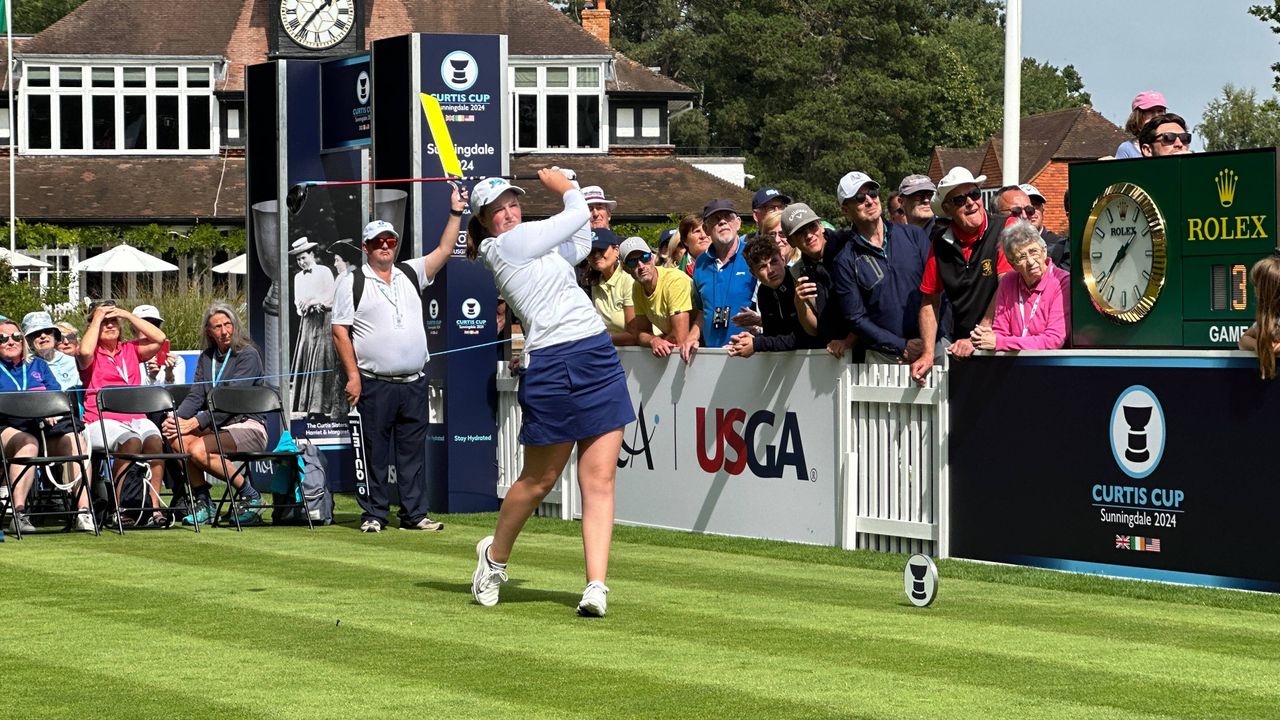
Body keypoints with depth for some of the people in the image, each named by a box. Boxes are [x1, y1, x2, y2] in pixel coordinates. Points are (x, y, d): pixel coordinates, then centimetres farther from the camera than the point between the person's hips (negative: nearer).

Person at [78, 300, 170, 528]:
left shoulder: (131, 350, 20)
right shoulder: (92, 355, 10)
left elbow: (159, 338, 6)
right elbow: (85, 351, -15)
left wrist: (127, 315, 7)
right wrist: (97, 318, -2)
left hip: (136, 418, 4)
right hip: (102, 421, -4)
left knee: (154, 440, -29)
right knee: (131, 441, -34)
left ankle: (154, 507, -32)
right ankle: (119, 508, -32)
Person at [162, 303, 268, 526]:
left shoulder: (248, 355, -6)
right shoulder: (206, 358, 15)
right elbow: (195, 395, 7)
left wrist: (195, 422, -23)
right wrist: (177, 418, -15)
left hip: (247, 426, -6)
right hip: (217, 426, 6)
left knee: (198, 449, -30)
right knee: (177, 438, -22)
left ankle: (249, 495, -13)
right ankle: (202, 501, -13)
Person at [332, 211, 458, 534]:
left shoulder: (411, 274, 14)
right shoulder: (353, 283, 1)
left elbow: (443, 251, 9)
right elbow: (340, 330, -2)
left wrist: (455, 213, -2)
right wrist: (353, 376, -9)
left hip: (414, 384, 4)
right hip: (374, 385, -4)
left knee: (413, 451, 6)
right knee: (375, 452, 0)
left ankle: (415, 514, 9)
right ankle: (374, 515, 6)